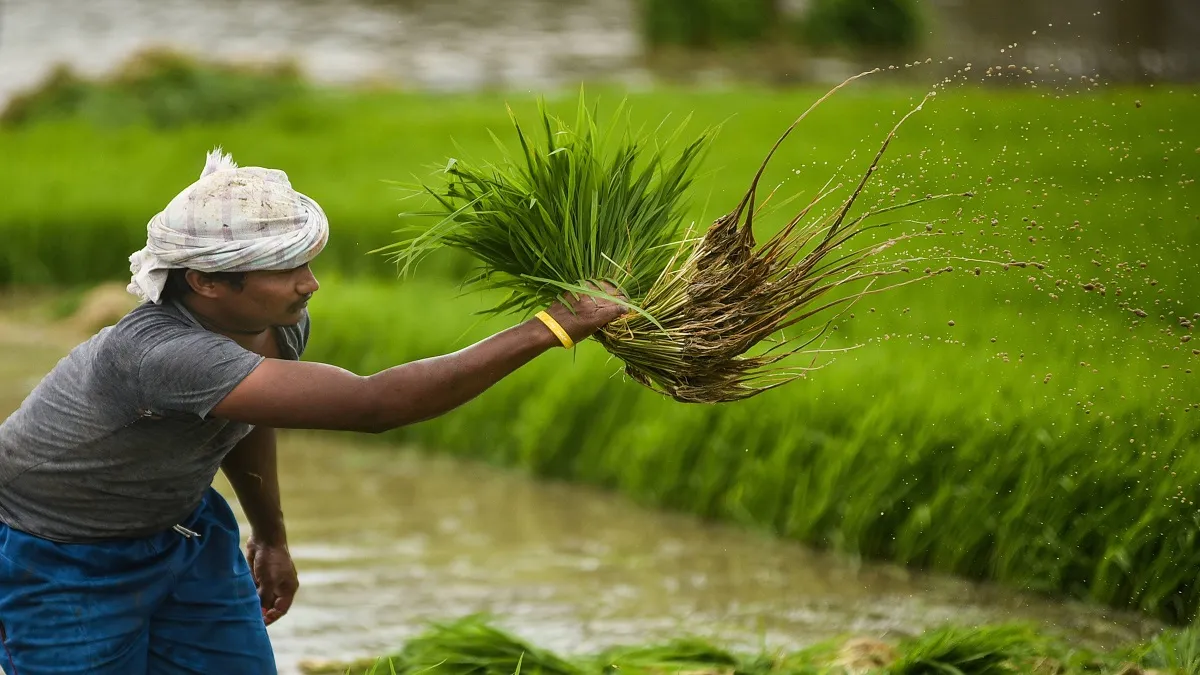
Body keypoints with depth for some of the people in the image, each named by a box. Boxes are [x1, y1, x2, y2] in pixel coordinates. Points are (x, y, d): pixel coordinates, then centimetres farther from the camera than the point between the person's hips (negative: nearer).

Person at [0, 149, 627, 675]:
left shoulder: (280, 323, -14)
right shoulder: (161, 354, -41)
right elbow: (373, 405, -46)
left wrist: (271, 535, 24)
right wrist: (547, 328, -44)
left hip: (180, 526, 7)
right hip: (62, 560, -7)